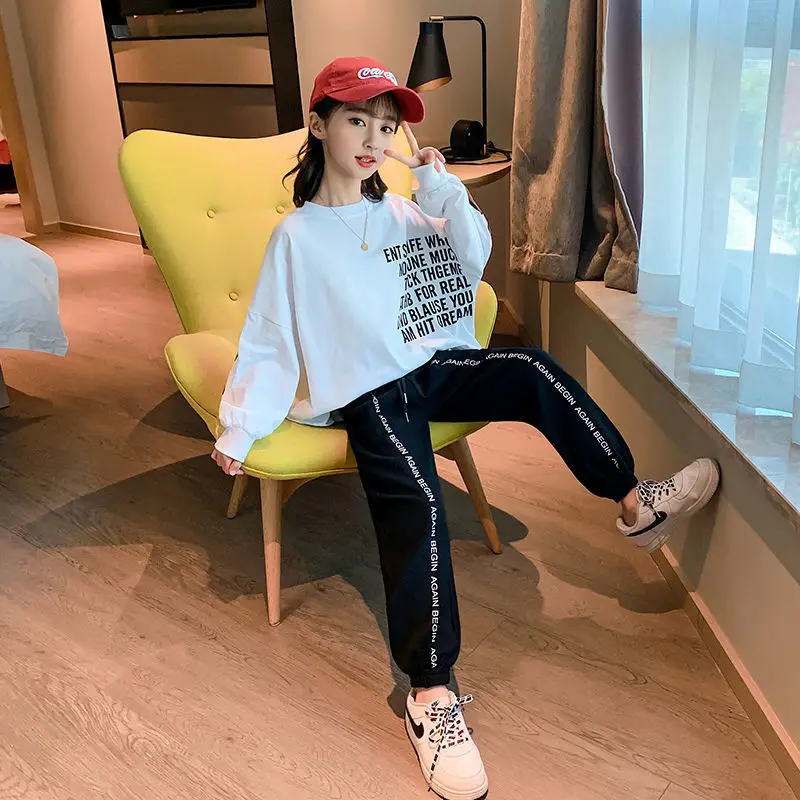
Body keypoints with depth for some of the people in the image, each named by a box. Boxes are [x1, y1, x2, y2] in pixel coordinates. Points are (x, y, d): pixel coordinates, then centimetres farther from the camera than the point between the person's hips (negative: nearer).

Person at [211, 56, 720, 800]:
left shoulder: (403, 211, 13)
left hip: (432, 367, 5)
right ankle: (431, 695, -24)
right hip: (366, 392, -5)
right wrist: (238, 430, -12)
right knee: (417, 503, -29)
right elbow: (268, 344, -2)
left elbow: (472, 262, 5)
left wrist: (444, 189, -6)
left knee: (533, 370, -19)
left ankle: (634, 503, -6)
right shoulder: (297, 236, 0)